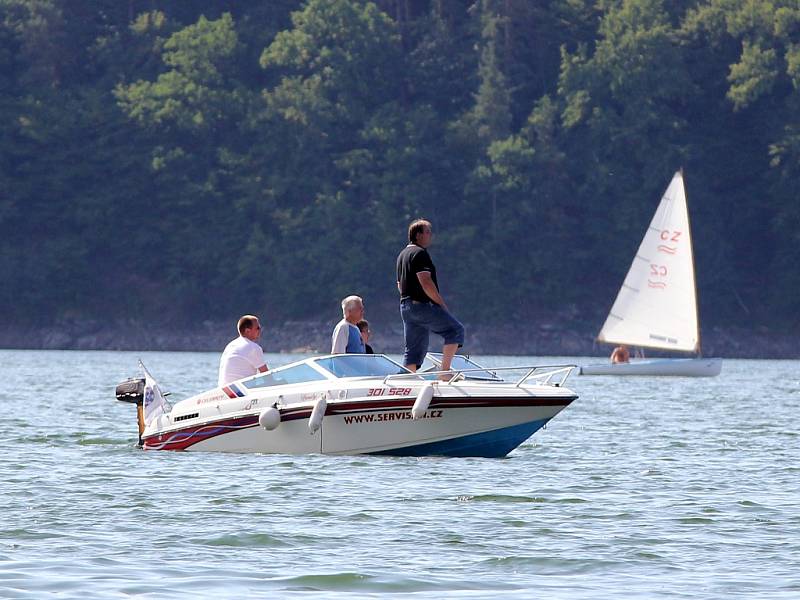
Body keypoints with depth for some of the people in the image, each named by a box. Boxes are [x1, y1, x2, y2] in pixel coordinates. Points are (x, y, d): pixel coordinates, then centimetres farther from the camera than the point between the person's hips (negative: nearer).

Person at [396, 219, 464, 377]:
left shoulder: (402, 255, 21)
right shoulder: (420, 253, -10)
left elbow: (400, 285, 25)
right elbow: (426, 282, -19)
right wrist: (442, 304, -14)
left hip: (405, 305, 10)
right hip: (422, 305, -10)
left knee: (413, 349, 9)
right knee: (455, 330, -6)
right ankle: (445, 370, -13)